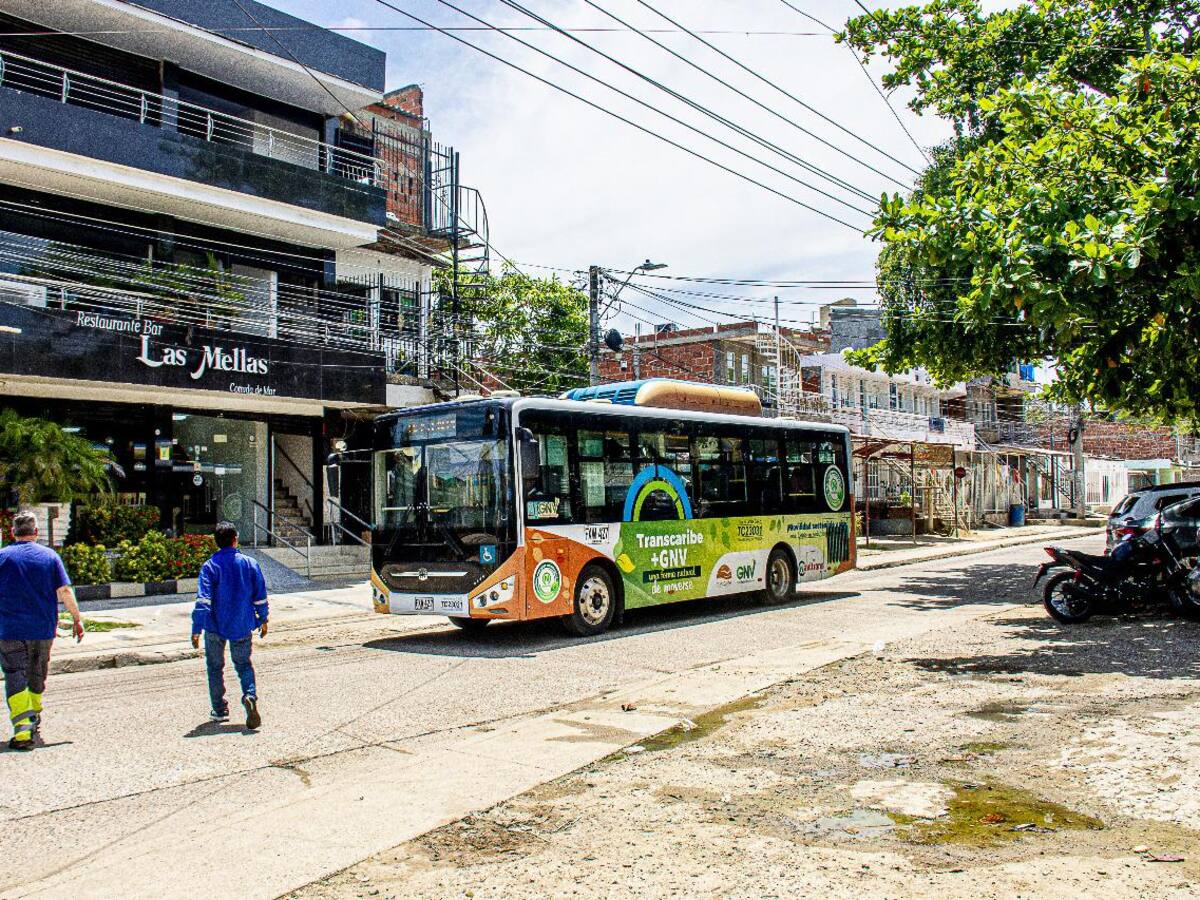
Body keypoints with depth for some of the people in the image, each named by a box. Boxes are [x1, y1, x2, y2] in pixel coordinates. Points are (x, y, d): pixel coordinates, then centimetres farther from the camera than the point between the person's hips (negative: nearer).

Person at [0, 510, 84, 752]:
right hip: (44, 630, 3)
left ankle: (23, 731, -17)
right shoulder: (50, 556, 1)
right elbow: (64, 591, -3)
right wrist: (77, 619, 4)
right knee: (37, 676, 19)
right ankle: (35, 721, 36)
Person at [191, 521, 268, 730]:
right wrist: (263, 619, 17)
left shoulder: (210, 566, -10)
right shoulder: (250, 563, -2)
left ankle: (220, 709, 21)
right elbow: (260, 596, 4)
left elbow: (203, 600, -16)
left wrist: (196, 629, -15)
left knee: (215, 666, 16)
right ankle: (250, 695, -13)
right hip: (242, 626, 2)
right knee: (243, 664, 14)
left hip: (216, 626, -2)